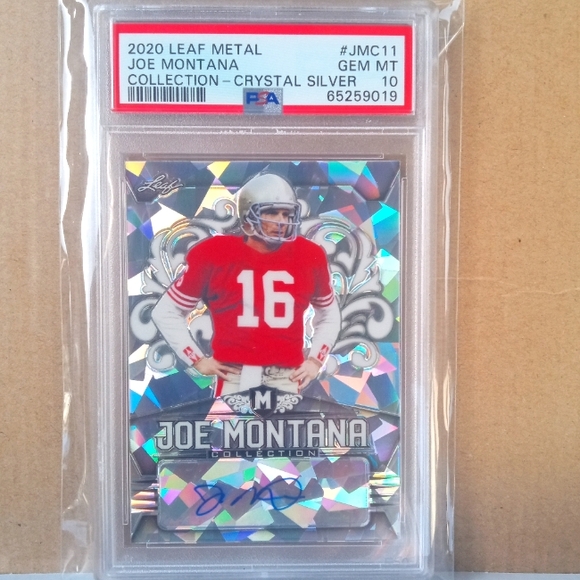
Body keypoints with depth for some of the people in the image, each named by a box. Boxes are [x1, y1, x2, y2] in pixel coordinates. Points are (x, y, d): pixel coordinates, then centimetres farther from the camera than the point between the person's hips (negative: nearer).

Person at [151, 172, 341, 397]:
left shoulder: (309, 256, 4)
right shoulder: (214, 254, -3)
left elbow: (329, 315, 21)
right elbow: (167, 312, 7)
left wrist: (315, 360, 10)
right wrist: (197, 360, 2)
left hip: (286, 379, 2)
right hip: (233, 377, -1)